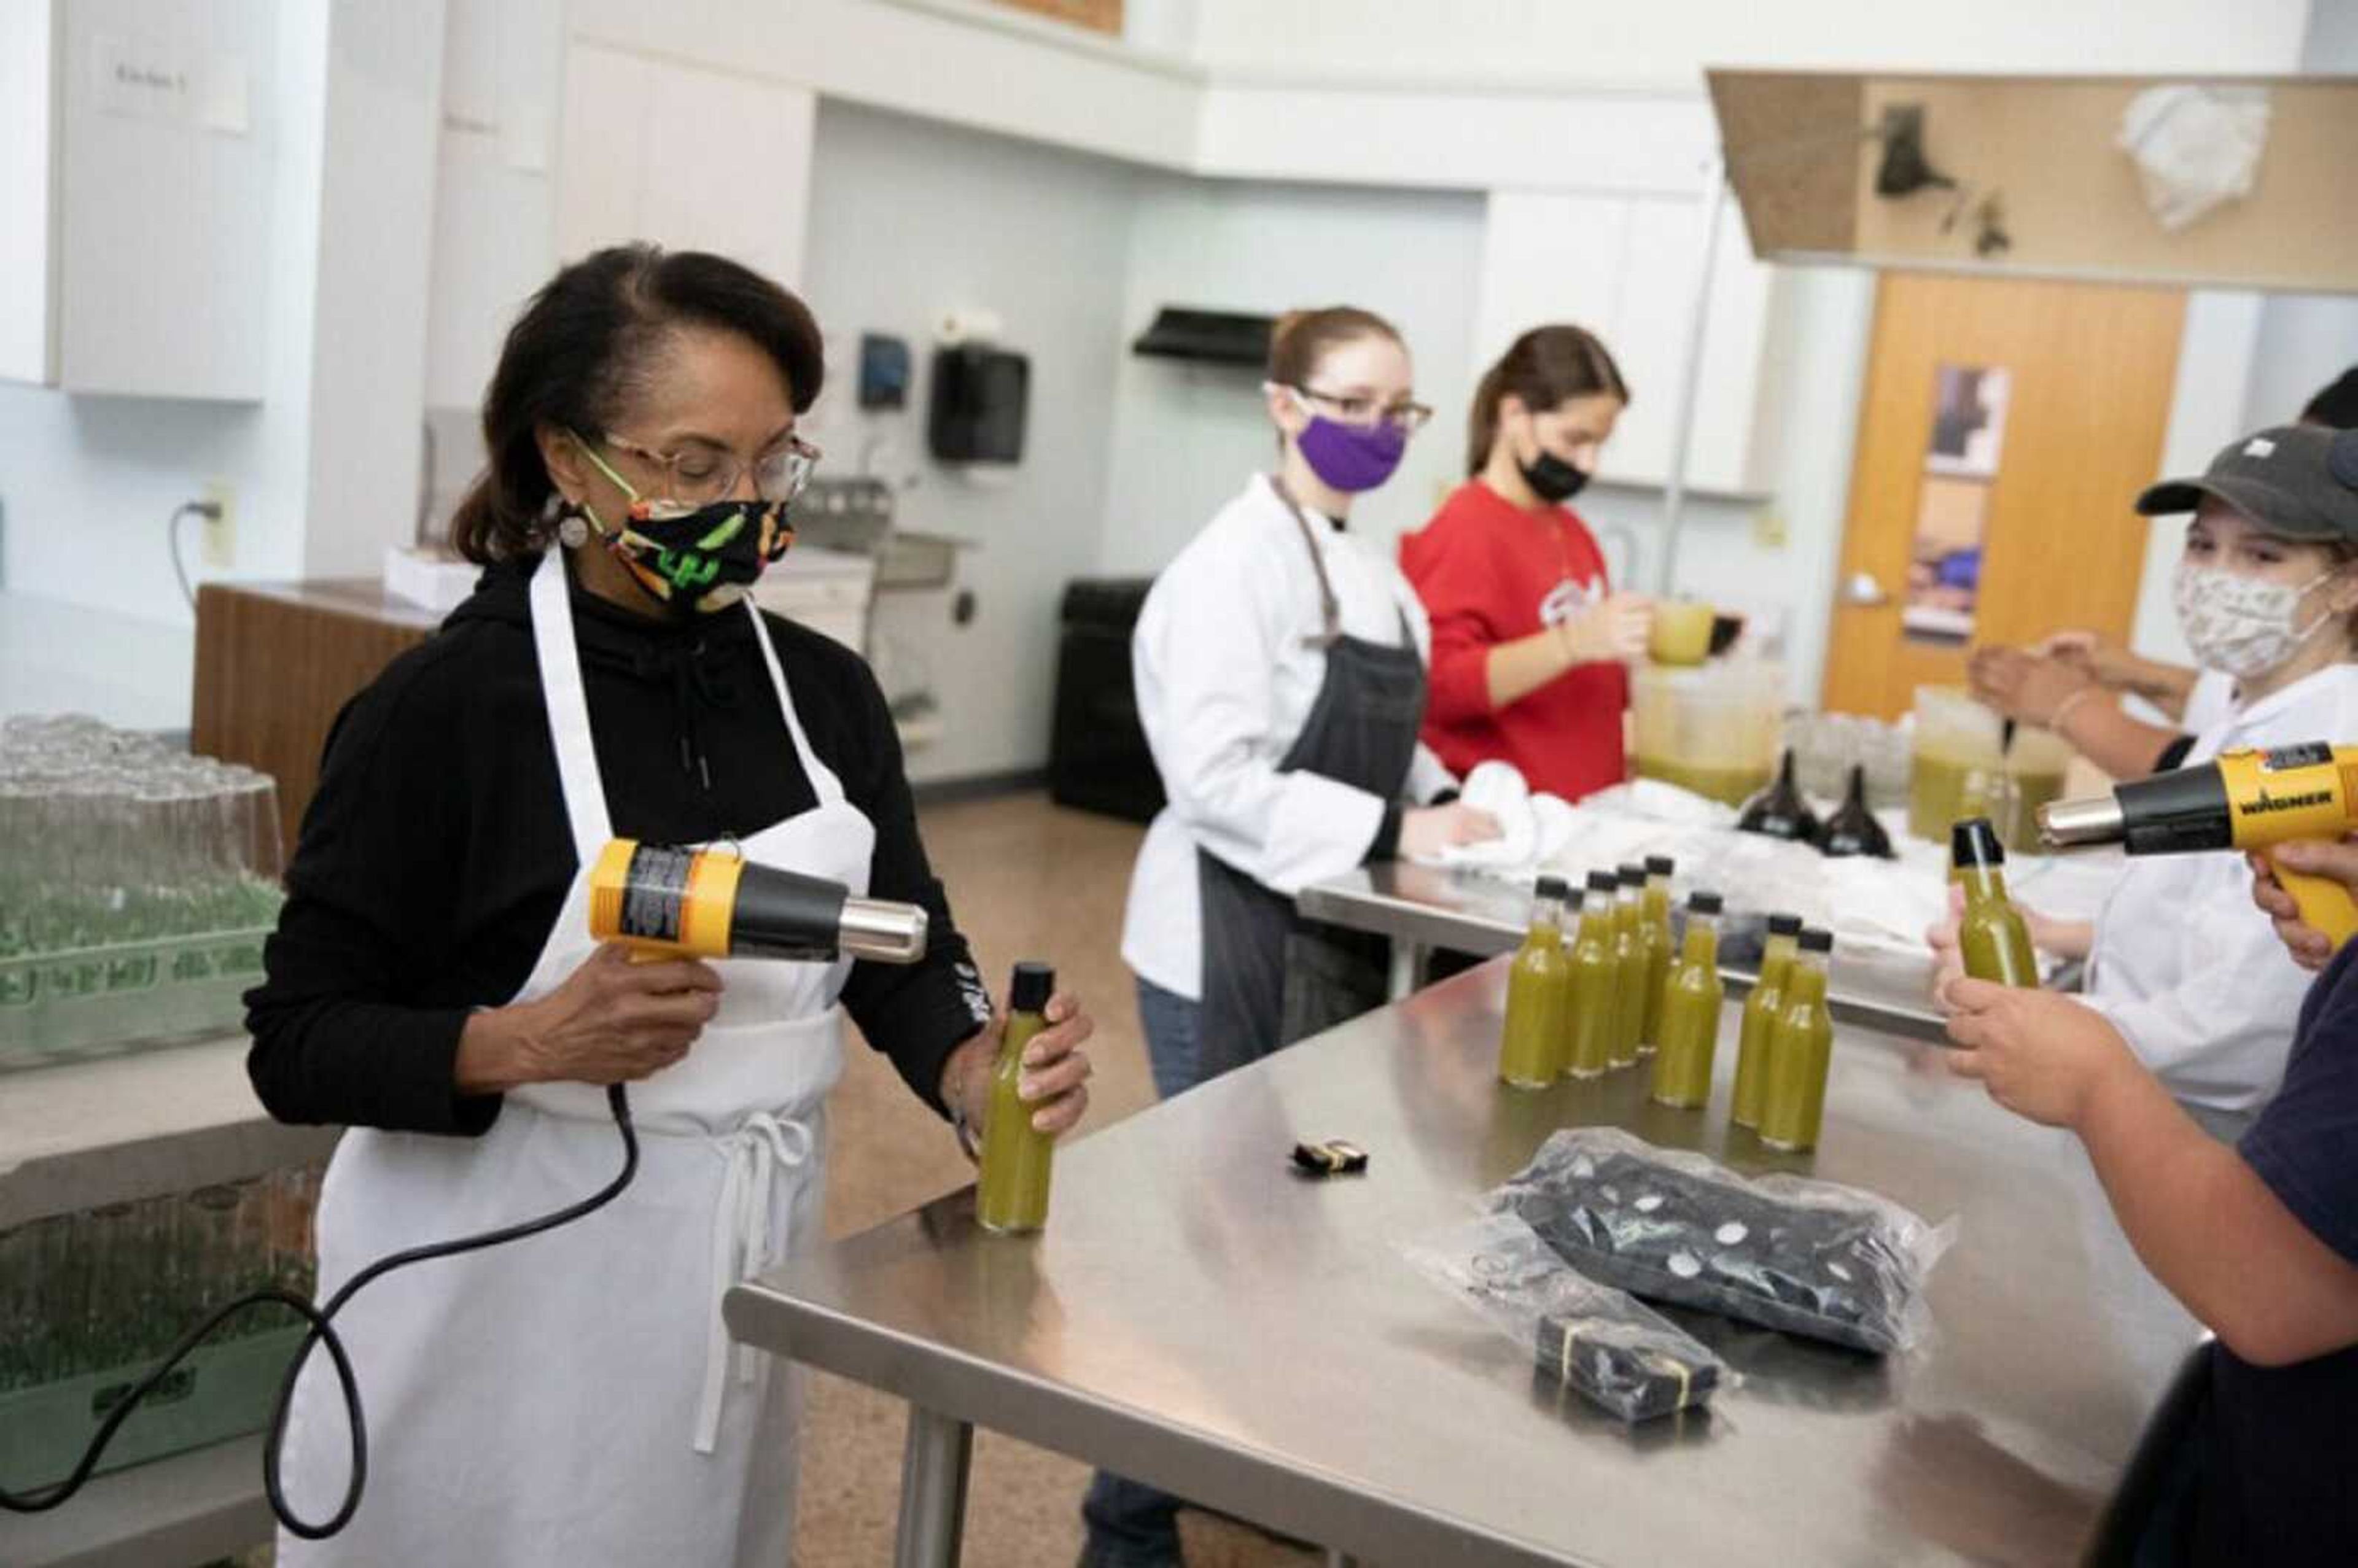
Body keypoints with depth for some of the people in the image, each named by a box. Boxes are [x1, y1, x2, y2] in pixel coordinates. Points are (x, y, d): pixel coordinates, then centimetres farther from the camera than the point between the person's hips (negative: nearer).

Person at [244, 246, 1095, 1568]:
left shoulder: (825, 691, 0)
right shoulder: (444, 706, -15)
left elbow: (904, 949, 2)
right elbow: (299, 1043, -12)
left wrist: (973, 1072, -19)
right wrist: (530, 1045, -29)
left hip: (745, 1271, 5)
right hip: (505, 1302, -4)